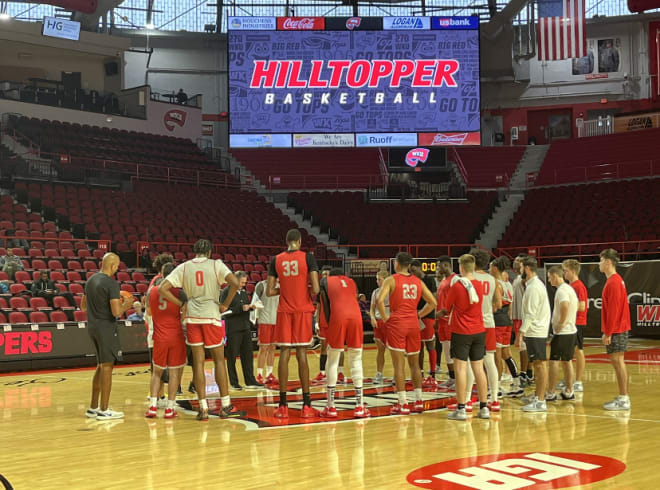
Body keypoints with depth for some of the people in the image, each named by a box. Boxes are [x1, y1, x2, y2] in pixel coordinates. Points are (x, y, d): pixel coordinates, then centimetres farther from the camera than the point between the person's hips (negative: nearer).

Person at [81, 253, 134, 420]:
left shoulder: (91, 280, 10)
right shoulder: (111, 283, -16)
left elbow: (83, 306, 19)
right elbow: (116, 312, -21)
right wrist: (125, 305, -2)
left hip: (92, 326, 9)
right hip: (106, 327, -9)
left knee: (101, 366, 18)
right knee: (107, 366, -2)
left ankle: (93, 407, 22)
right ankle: (104, 411, 0)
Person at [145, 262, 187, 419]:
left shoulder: (151, 292, 2)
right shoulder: (179, 292, -9)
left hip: (159, 338, 3)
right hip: (176, 337, -3)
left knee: (157, 372, 14)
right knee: (174, 372, 5)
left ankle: (153, 406, 7)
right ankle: (170, 408, 4)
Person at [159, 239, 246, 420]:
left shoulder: (183, 267, 7)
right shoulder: (216, 264, 0)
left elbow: (162, 288, 0)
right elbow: (235, 283, -13)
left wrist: (181, 303, 6)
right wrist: (225, 305, -2)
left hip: (192, 317, 2)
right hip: (211, 315, -2)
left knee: (198, 362, 6)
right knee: (219, 360, 7)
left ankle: (203, 408, 5)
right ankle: (226, 406, 9)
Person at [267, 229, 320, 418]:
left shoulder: (276, 260, 5)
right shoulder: (308, 257, -3)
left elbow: (269, 291, 3)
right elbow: (315, 289, -10)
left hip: (284, 311, 2)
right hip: (303, 310, -2)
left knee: (284, 354, 4)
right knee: (302, 354, 1)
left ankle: (283, 406, 3)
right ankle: (306, 406, 3)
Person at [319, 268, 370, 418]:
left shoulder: (325, 280, 24)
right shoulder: (351, 281, 32)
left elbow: (325, 304, 14)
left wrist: (329, 323, 20)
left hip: (338, 316, -2)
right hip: (356, 315, 2)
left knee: (332, 362, 7)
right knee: (356, 360, 12)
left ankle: (331, 407, 8)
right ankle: (359, 407, 11)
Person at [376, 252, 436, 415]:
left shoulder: (391, 280, -5)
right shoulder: (418, 281, 9)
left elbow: (379, 301, -19)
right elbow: (432, 302, 8)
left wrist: (385, 317, -6)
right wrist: (418, 315, 14)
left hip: (396, 324, -4)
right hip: (413, 324, 4)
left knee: (399, 364, -2)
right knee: (414, 364, 14)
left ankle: (403, 404, -3)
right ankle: (419, 402, 15)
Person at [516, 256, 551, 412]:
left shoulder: (533, 287, -16)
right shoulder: (535, 284, 15)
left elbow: (530, 313, -21)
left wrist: (521, 333, -20)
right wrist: (522, 331, 22)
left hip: (535, 332, -10)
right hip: (537, 331, 10)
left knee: (540, 364, -8)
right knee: (537, 364, 17)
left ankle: (540, 402, -7)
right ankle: (537, 396, 27)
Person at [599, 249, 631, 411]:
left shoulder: (613, 282, -16)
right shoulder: (616, 280, 16)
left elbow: (613, 310, -20)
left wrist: (608, 333, -19)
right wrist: (608, 331, 20)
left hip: (616, 330, -10)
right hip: (619, 329, 10)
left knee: (618, 361, -7)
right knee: (617, 361, 11)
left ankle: (623, 399, -5)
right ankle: (623, 397, 16)